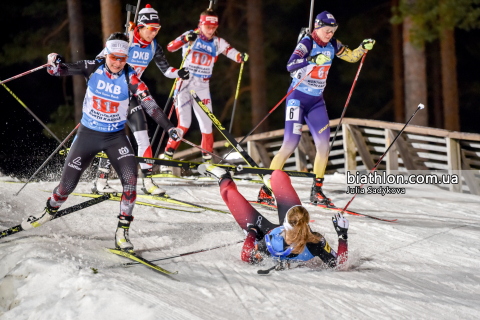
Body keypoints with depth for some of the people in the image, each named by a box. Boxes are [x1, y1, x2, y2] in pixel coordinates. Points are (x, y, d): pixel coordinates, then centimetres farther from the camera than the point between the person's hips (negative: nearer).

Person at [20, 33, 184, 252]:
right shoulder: (93, 68, -11)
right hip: (87, 134, 1)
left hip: (116, 137, -1)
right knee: (67, 183, 3)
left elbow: (149, 104, -19)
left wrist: (170, 128, -29)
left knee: (130, 178, -21)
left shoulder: (130, 77, -15)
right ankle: (51, 210, 36)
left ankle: (122, 232, -10)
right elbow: (61, 70, -5)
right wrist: (54, 64, -29)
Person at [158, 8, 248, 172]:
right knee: (184, 123, -16)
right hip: (184, 84, -4)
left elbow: (232, 53, -4)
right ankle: (167, 155, -8)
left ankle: (208, 159, 15)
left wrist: (241, 57, -27)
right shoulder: (191, 36, -3)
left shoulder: (217, 42, 7)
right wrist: (185, 39, -34)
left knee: (207, 124, 2)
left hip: (202, 87, 4)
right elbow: (170, 47, -16)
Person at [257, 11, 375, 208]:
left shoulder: (332, 45, 3)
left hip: (316, 101, 6)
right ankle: (265, 190, -7)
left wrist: (364, 48, -2)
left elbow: (352, 57, 17)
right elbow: (291, 65, -31)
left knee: (324, 144, -4)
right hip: (298, 98, -6)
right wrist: (312, 60, -47)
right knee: (290, 144, -13)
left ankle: (316, 191, 6)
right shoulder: (307, 43, -16)